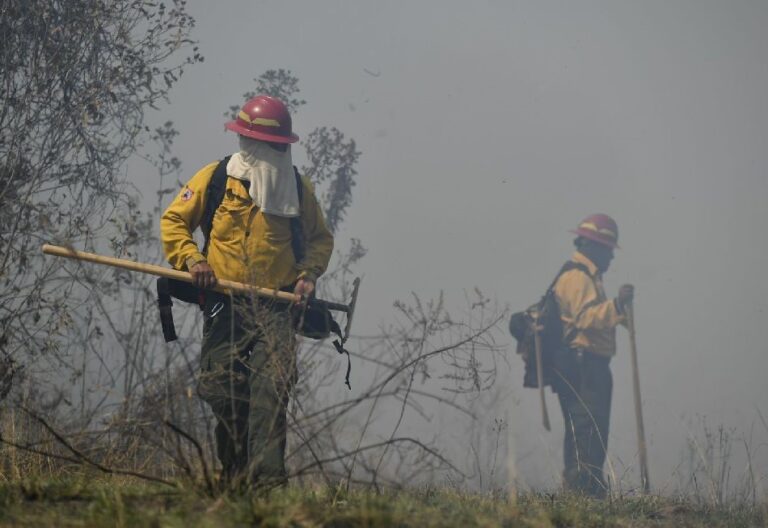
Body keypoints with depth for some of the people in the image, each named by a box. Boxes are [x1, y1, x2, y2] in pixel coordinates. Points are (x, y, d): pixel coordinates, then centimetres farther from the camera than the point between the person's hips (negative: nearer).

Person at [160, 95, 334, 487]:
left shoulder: (298, 188, 10)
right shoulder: (215, 178, 4)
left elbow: (320, 238, 22)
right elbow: (173, 221, 8)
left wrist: (309, 273, 4)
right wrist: (190, 259, -8)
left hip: (276, 306, 0)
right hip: (223, 305, 0)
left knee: (272, 389, -18)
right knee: (224, 395, 1)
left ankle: (267, 477, -23)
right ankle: (233, 477, 18)